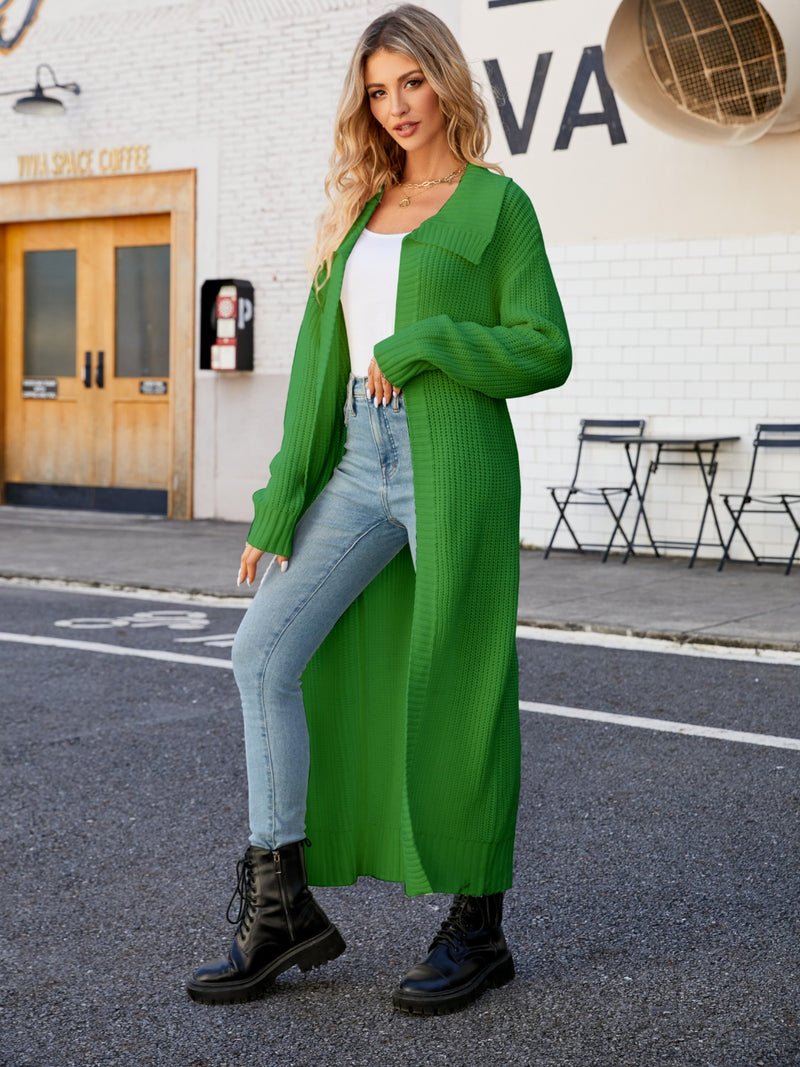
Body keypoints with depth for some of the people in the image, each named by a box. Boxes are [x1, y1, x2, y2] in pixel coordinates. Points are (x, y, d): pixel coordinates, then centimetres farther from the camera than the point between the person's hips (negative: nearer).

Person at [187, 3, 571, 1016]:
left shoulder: (496, 202, 3)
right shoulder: (362, 210, 18)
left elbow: (546, 351, -3)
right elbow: (321, 365, 14)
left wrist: (423, 344, -14)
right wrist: (278, 508, 9)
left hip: (451, 459, -6)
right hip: (360, 462, 6)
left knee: (456, 694, -1)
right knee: (264, 649, -3)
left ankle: (478, 928, 14)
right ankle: (281, 906, 6)